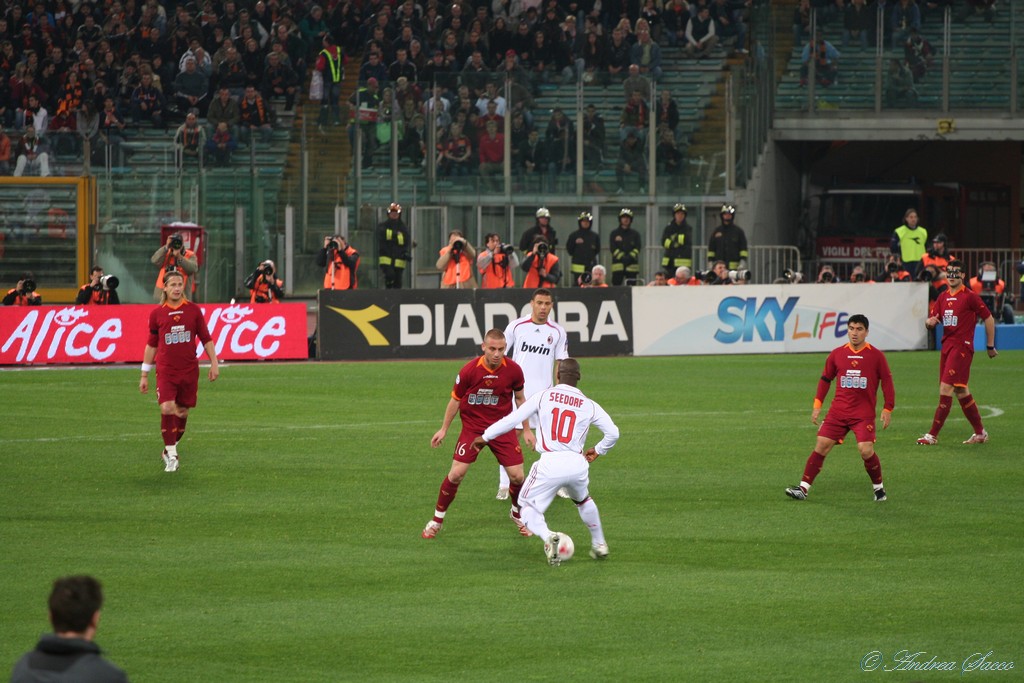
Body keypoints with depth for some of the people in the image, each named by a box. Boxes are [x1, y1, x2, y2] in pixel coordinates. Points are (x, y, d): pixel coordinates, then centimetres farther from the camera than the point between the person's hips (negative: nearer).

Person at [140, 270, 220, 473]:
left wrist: (214, 363, 1)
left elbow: (206, 339, 9)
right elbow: (151, 345, 10)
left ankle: (170, 449, 28)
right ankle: (171, 454, -8)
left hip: (189, 371, 2)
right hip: (165, 370, -2)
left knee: (182, 412, 8)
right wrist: (144, 375, 11)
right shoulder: (157, 313, 2)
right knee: (167, 408, -17)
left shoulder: (193, 310, 3)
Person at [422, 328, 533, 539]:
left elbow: (520, 398, 6)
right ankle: (437, 520, 6)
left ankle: (517, 514, 27)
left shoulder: (513, 370, -12)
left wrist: (526, 430, 9)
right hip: (472, 427, -2)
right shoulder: (469, 370, -17)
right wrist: (443, 429, 5)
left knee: (517, 475, -4)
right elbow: (455, 400, -1)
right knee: (456, 473, -12)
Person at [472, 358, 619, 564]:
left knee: (528, 508, 12)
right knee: (583, 500, 34)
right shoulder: (589, 405, 8)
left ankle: (547, 536, -18)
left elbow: (512, 419, 0)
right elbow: (613, 433, 8)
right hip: (578, 465, 3)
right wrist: (598, 450, 29)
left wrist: (485, 437, 12)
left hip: (550, 464, -3)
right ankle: (599, 544, 38)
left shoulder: (543, 396, 3)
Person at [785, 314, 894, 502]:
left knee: (866, 450, -16)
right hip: (838, 411, 3)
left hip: (864, 414, -3)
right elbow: (825, 379, 14)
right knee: (821, 446, -6)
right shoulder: (837, 354, 5)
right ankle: (803, 488, -3)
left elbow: (887, 382, 2)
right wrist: (817, 404, 9)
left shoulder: (876, 356, -3)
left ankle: (879, 487, 8)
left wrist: (887, 409, -2)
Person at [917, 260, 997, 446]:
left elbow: (989, 319, -2)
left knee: (946, 388, -13)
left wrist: (990, 346, 1)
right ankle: (980, 433, 24)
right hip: (947, 345, 8)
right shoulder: (943, 297, 13)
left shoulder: (970, 297, -7)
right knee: (961, 391, 13)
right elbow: (931, 321, 14)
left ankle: (932, 435, -13)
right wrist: (930, 322, -12)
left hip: (962, 346, -8)